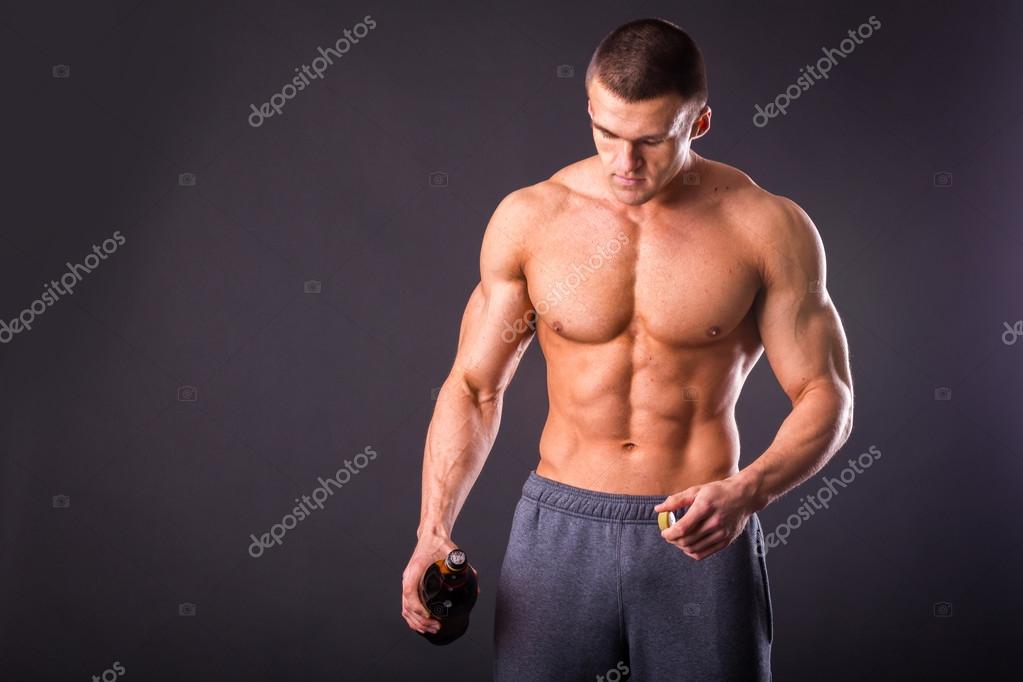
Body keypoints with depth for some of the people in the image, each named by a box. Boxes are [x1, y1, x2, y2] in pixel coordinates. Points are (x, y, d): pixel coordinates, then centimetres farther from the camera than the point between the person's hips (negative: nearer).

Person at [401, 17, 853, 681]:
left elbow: (826, 397, -3)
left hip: (700, 538, -1)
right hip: (559, 526, 1)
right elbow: (474, 387, 4)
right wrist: (433, 532, -7)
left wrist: (748, 492, -21)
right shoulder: (528, 219, -2)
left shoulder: (767, 227, -6)